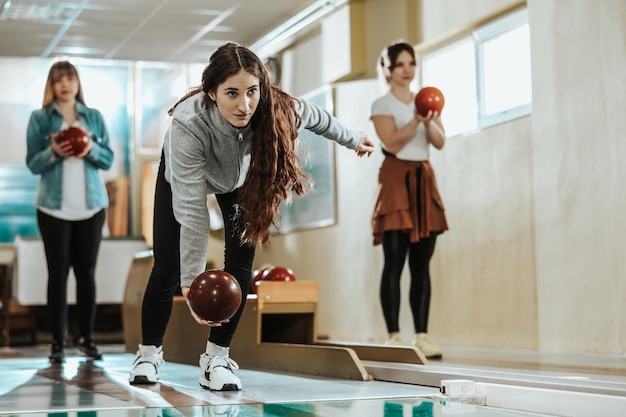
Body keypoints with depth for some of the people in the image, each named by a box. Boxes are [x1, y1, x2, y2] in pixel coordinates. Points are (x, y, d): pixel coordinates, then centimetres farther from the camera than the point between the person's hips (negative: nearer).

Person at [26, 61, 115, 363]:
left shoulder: (95, 117, 8)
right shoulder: (39, 118, 2)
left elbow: (108, 159, 6)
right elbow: (33, 163, -1)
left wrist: (91, 149, -14)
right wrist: (53, 152, -20)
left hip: (91, 206, 2)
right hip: (54, 207, -2)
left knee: (86, 272, 4)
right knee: (58, 273, -1)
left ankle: (87, 338, 12)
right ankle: (58, 343, 4)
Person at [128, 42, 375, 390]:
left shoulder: (279, 110, -36)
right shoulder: (187, 124, -45)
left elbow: (316, 117, -10)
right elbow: (192, 209, -44)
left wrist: (352, 139, 9)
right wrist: (192, 282, -47)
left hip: (243, 181, 2)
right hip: (182, 177, -2)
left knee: (240, 265, -10)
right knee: (168, 270, -3)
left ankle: (216, 358, 4)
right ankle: (149, 352, 20)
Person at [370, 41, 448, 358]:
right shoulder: (382, 105, 2)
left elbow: (440, 142, 5)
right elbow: (392, 143, -11)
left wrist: (430, 121, -14)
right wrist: (416, 120, -22)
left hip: (424, 180, 5)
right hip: (396, 179, -5)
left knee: (422, 264, 2)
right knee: (394, 262, -9)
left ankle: (422, 336, 3)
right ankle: (393, 336, -8)